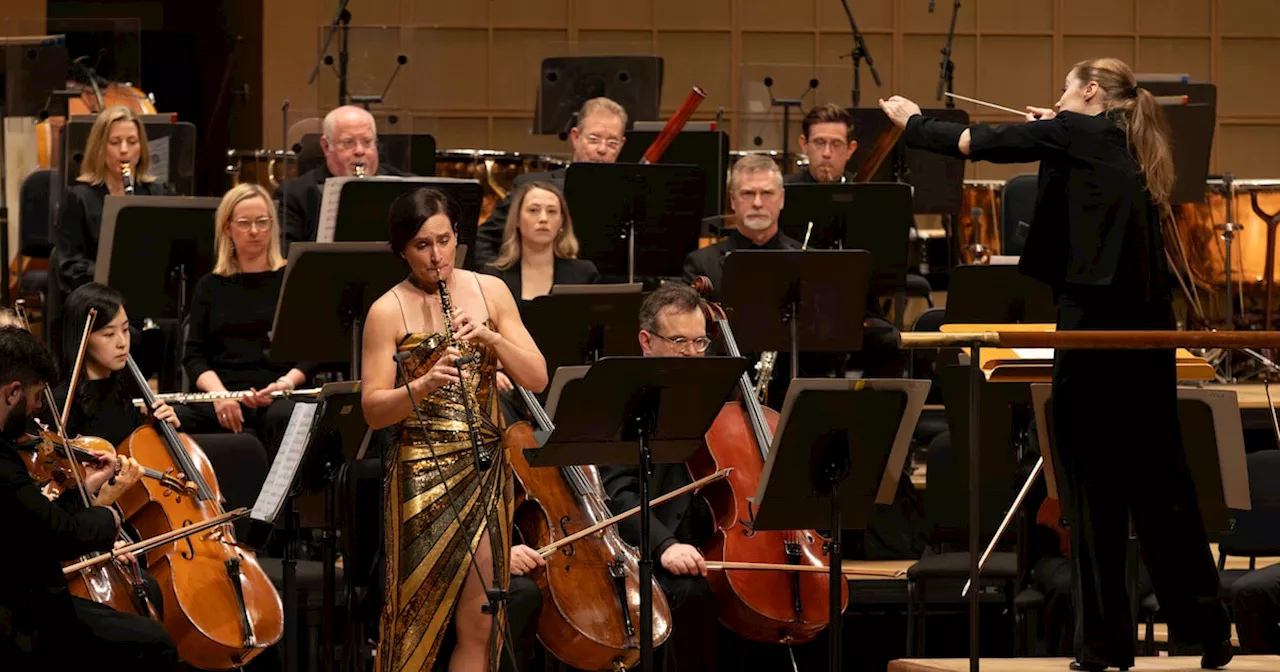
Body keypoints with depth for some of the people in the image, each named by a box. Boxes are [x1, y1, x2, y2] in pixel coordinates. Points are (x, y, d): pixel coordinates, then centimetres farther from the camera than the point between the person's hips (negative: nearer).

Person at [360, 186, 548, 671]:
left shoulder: (490, 291, 6)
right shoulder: (388, 312, -5)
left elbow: (536, 379, 1)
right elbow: (373, 409, -8)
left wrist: (491, 338, -15)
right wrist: (425, 385, -26)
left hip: (486, 471, 3)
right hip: (421, 474, -3)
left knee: (479, 626, 3)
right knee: (419, 620, 0)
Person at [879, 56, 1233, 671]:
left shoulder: (1077, 132, -2)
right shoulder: (1133, 148, 17)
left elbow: (976, 144, 3)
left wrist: (911, 122, 18)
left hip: (1094, 322, -7)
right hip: (1150, 325, 7)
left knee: (1093, 483, -1)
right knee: (1161, 481, 12)